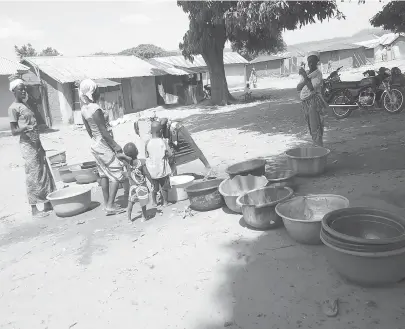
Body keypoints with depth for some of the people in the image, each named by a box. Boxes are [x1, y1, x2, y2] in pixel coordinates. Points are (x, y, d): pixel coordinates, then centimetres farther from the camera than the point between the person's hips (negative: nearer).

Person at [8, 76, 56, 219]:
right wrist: (24, 128, -33)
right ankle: (34, 209, 4)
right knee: (33, 176, -5)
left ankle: (47, 203, 19)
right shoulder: (13, 108, -9)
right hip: (28, 145, -8)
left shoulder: (24, 104, 15)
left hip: (37, 144, 9)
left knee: (45, 173, 10)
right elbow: (14, 131, -11)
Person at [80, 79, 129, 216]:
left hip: (95, 144, 9)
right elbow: (104, 132, -21)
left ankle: (107, 204, 23)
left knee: (104, 174, 16)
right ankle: (110, 206, -1)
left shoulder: (84, 109, 4)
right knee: (117, 174, -1)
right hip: (104, 146, -9)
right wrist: (116, 147, -14)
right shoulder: (96, 109, -22)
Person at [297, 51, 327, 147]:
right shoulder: (305, 73, 18)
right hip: (305, 103, 7)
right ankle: (317, 145, 16)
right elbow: (298, 88, 6)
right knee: (311, 127, 9)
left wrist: (305, 76, -14)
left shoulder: (318, 73, -3)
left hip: (314, 101, -7)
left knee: (315, 127, -14)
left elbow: (312, 88, -18)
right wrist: (306, 79, -9)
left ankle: (320, 147, -15)